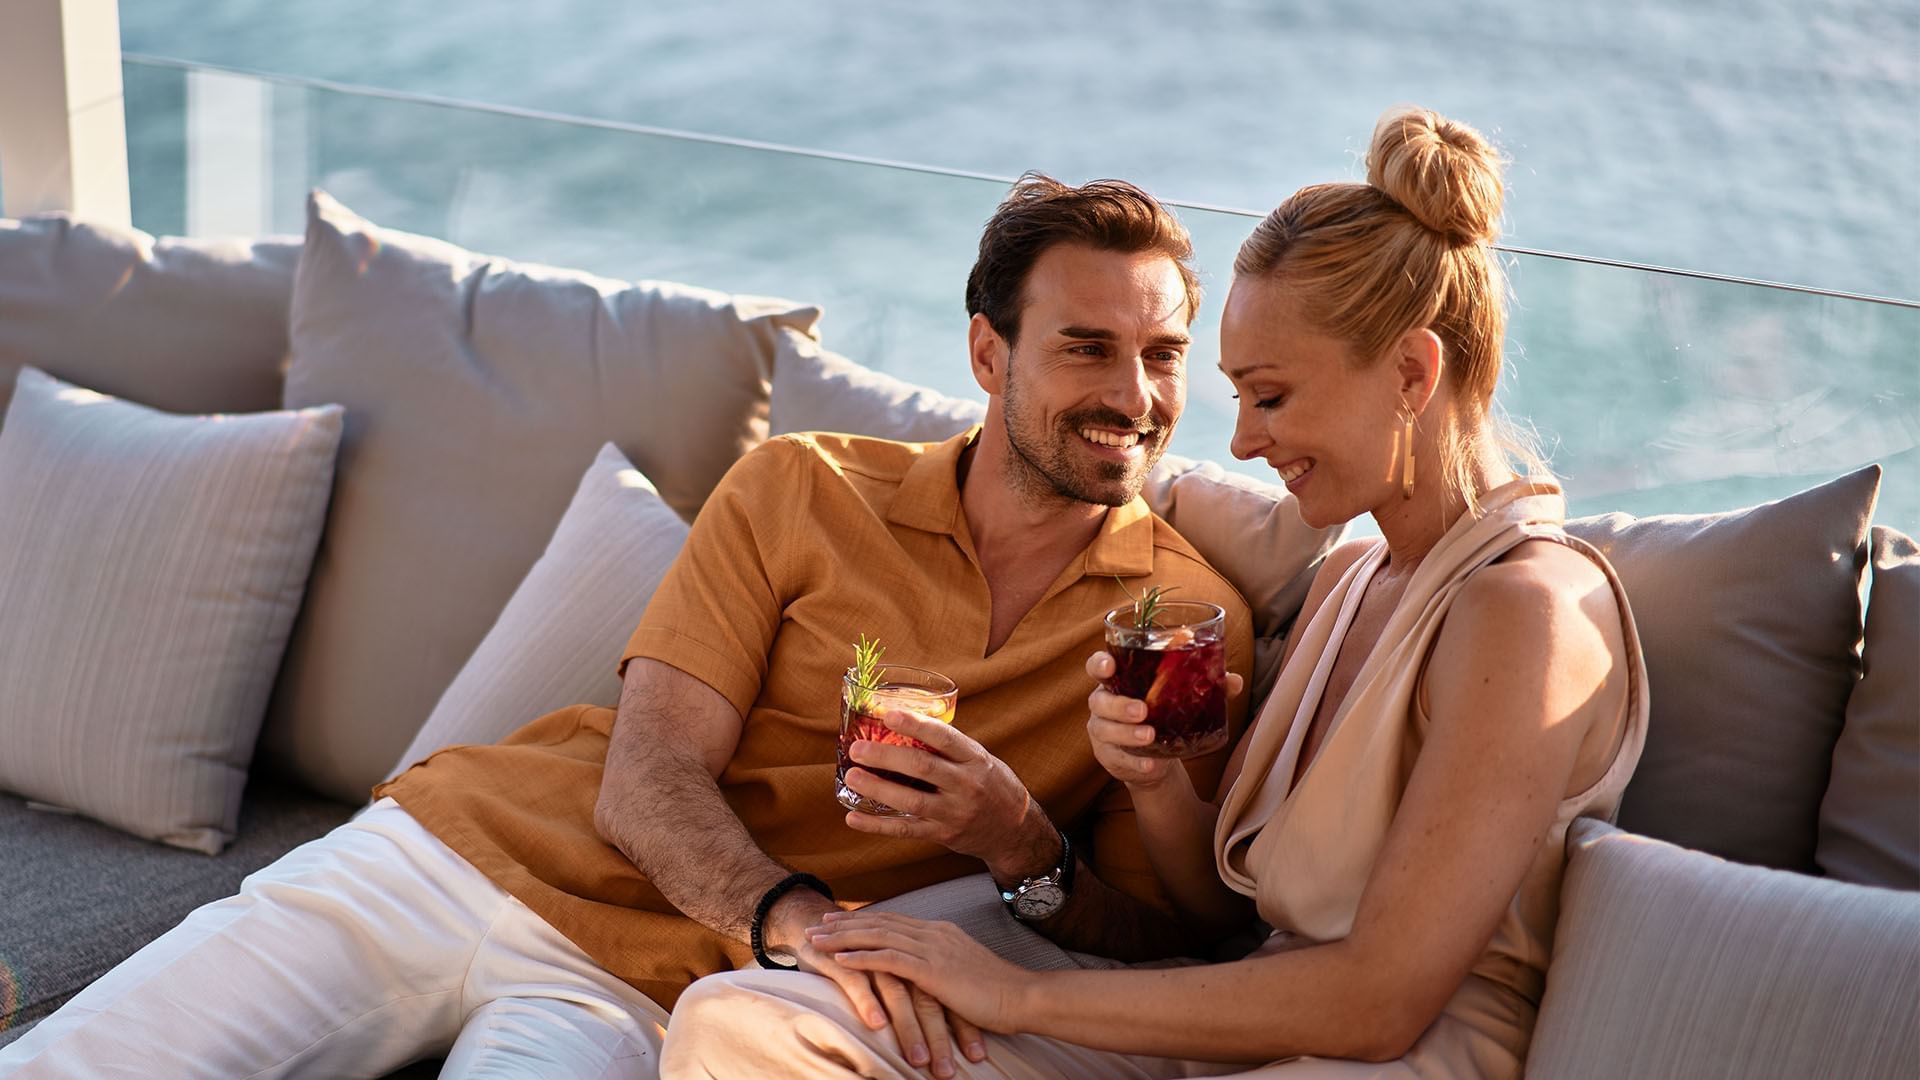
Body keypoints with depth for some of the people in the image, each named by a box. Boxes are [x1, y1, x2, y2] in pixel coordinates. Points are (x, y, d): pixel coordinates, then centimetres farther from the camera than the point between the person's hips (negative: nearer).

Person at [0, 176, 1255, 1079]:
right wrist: (799, 919, -27)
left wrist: (1023, 848, -18)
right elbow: (647, 783, -6)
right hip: (451, 851, 1)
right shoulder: (802, 490, 2)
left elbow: (1155, 941, 4)